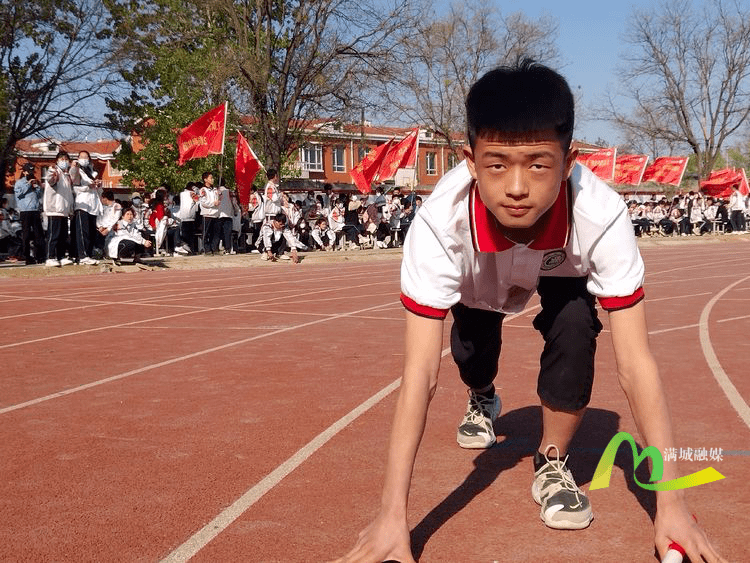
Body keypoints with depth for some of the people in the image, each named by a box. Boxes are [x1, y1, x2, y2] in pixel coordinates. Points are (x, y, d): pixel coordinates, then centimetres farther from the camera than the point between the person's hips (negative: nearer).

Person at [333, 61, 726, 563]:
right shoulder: (439, 222, -43)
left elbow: (635, 363, -39)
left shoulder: (602, 216, -42)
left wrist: (671, 505, -43)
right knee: (471, 355, -11)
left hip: (561, 275, -1)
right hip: (479, 284, 2)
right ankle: (483, 400, 30)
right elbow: (420, 372, -43)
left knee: (576, 326, -27)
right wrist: (393, 515, -47)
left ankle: (553, 463, -2)